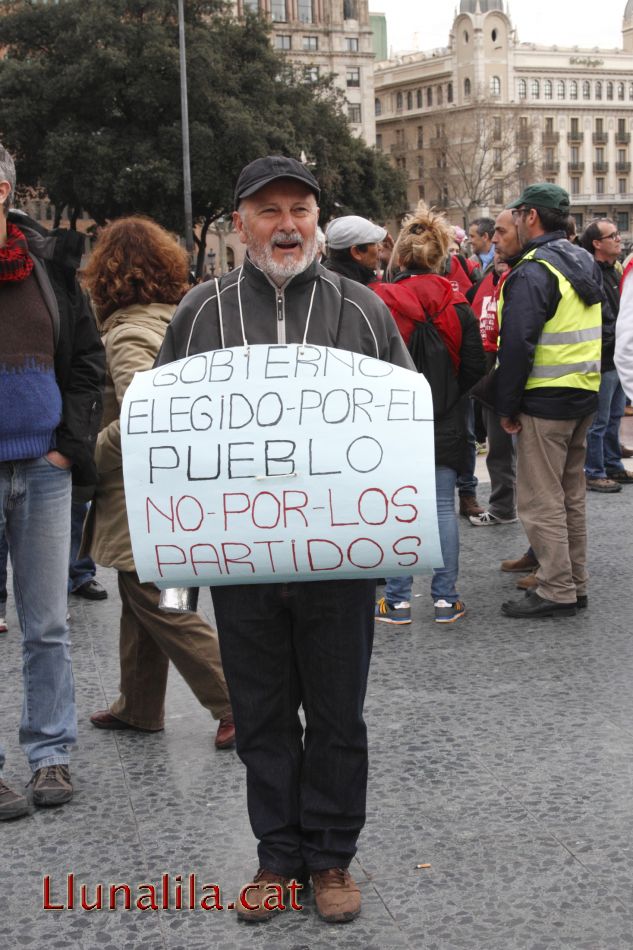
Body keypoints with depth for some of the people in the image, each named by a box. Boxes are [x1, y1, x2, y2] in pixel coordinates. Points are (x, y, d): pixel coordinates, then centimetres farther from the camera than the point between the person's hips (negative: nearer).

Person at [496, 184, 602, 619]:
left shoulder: (533, 271, -17)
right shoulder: (585, 263, 12)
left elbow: (517, 344, -21)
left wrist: (507, 406, -13)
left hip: (546, 402, -9)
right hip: (585, 396, 9)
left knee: (541, 500, -2)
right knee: (571, 494, 17)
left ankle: (557, 592, 1)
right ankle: (576, 584, 24)